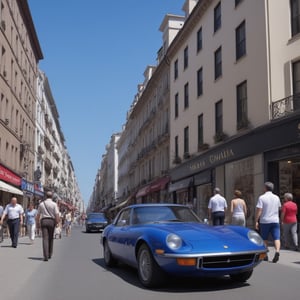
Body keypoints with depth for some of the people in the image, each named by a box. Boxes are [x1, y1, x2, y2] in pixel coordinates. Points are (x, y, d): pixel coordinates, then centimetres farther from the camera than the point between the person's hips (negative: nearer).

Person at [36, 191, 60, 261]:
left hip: (44, 221, 1)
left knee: (45, 239, -5)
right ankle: (50, 254, 25)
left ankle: (46, 256, -15)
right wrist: (57, 222, 0)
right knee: (51, 238, 15)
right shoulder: (54, 204, -1)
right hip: (51, 221, -1)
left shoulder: (41, 204, 8)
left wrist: (37, 223, 20)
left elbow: (38, 215, 10)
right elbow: (57, 214, -9)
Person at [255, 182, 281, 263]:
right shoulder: (276, 197, 7)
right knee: (276, 238, -3)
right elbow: (279, 208, 22)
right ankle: (277, 252, -25)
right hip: (275, 221, 2)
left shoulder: (262, 197, -8)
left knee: (264, 239, 12)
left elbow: (259, 210, -13)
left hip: (264, 221, -2)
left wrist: (256, 221, -8)